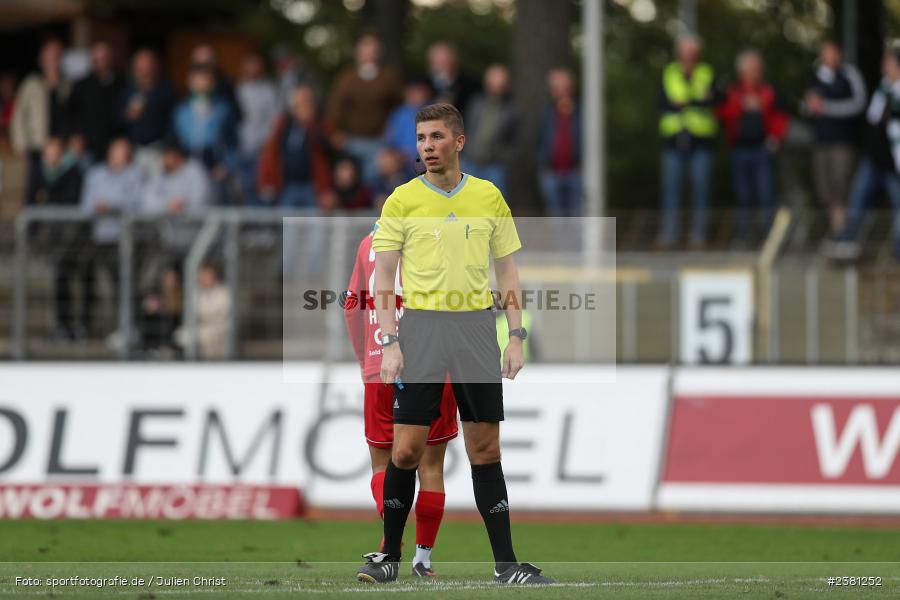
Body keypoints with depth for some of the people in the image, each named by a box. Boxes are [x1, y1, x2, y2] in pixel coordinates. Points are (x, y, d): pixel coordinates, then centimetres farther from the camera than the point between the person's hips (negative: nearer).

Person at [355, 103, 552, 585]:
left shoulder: (488, 197, 7)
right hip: (421, 327, -2)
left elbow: (507, 271, 12)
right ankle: (389, 556, 8)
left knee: (485, 449, 3)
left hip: (476, 326, 2)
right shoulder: (402, 201, 1)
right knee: (406, 449, -5)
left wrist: (516, 337, 4)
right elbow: (383, 278, 1)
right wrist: (389, 343, -8)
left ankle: (505, 562, 6)